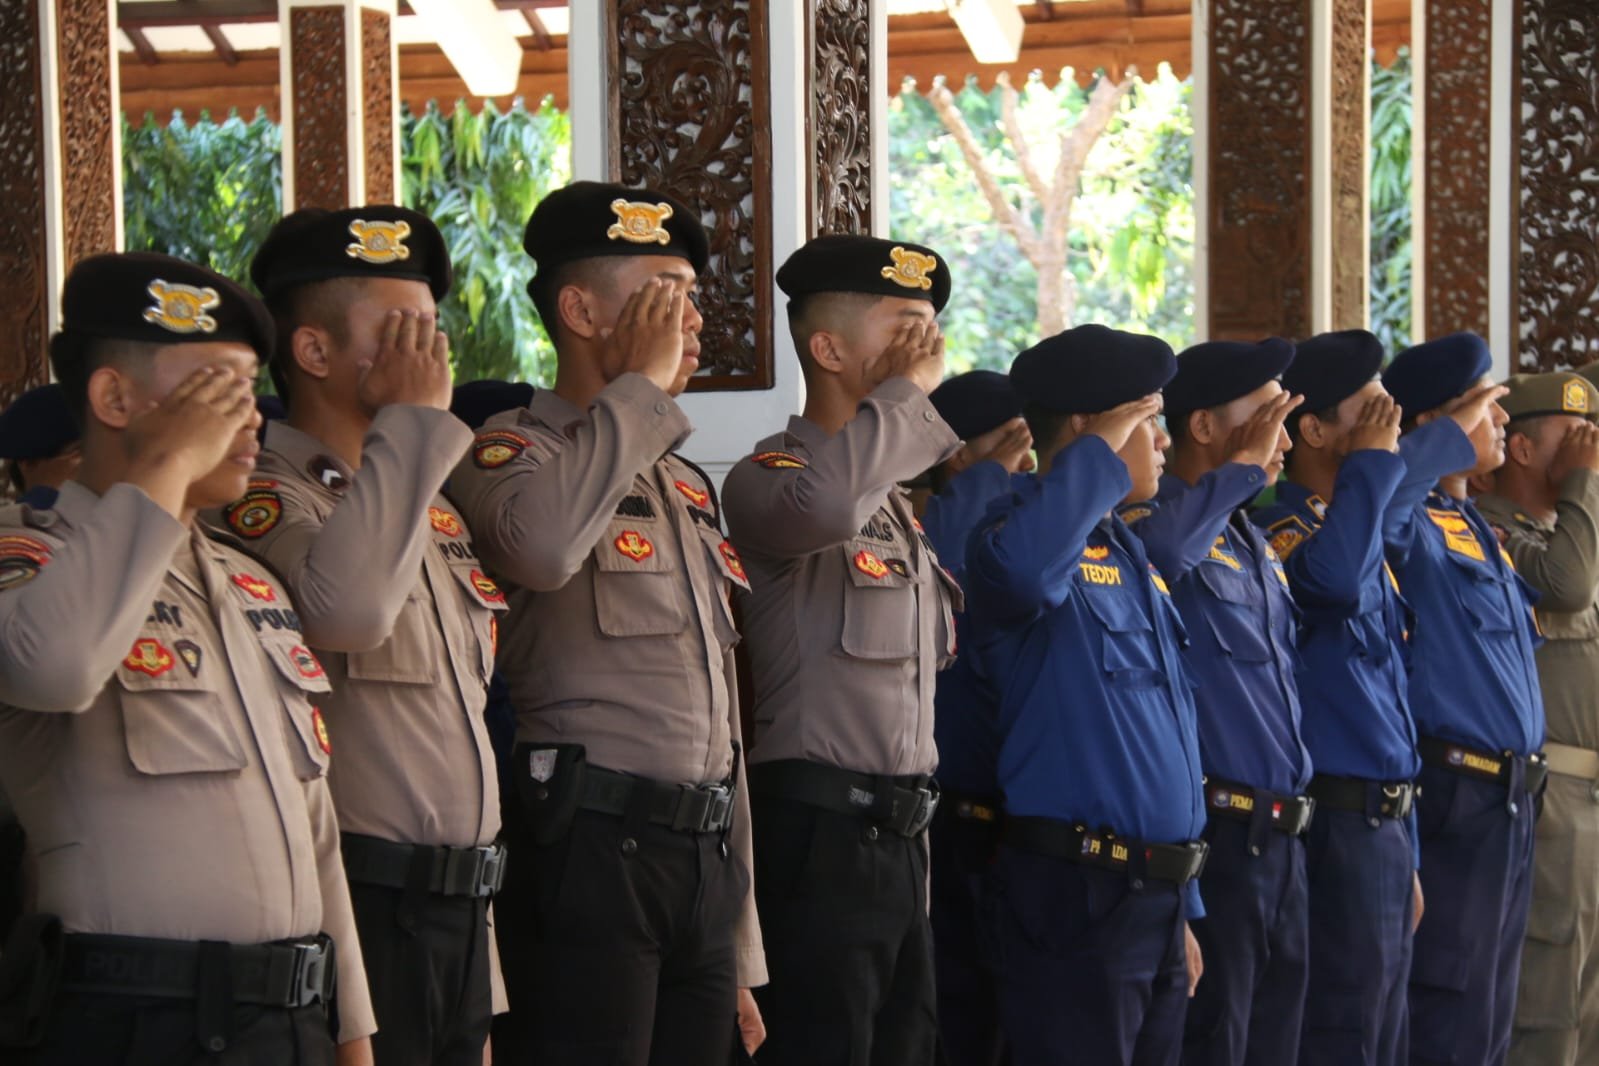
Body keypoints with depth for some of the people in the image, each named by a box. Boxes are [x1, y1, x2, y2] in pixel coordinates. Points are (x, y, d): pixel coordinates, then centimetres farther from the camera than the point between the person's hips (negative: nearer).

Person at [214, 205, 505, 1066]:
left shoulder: (435, 511, 18)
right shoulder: (262, 495, -10)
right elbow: (346, 607, -33)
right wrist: (416, 416, -19)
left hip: (458, 906, 8)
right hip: (357, 906, -8)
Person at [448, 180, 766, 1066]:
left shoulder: (687, 487, 21)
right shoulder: (508, 452, -4)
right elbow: (541, 544, -32)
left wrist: (741, 954, 20)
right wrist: (642, 384, -16)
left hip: (706, 857, 8)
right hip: (590, 854, -7)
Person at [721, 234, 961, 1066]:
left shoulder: (895, 504, 19)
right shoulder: (769, 474, -10)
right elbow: (820, 503, -35)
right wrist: (905, 389, -21)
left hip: (900, 831, 9)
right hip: (823, 832, -9)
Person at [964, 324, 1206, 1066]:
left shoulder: (1125, 555, 18)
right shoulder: (1030, 528, -9)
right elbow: (1020, 566, -38)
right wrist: (1100, 456, -22)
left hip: (1156, 892, 9)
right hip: (1077, 893, -9)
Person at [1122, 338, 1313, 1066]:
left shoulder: (1255, 544, 18)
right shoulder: (1167, 524, -11)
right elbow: (1154, 549, -37)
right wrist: (1242, 468, -24)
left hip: (1282, 841, 9)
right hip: (1214, 840, -9)